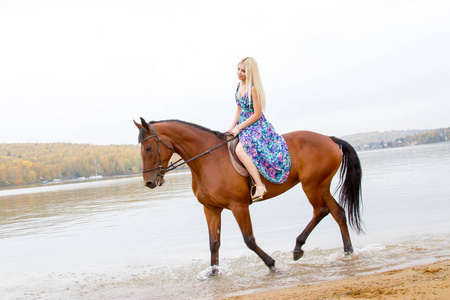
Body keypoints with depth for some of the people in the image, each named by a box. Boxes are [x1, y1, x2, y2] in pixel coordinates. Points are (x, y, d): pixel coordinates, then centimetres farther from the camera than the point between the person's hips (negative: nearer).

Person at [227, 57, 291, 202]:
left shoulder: (254, 88, -18)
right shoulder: (239, 85, 8)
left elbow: (257, 114, -18)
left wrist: (239, 127, -16)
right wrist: (232, 127, 6)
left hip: (257, 126, -10)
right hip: (243, 126, 10)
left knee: (240, 149, -32)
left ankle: (260, 185, -33)